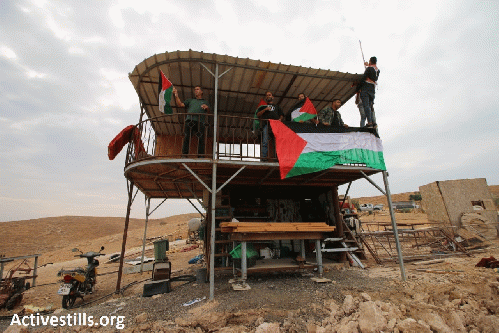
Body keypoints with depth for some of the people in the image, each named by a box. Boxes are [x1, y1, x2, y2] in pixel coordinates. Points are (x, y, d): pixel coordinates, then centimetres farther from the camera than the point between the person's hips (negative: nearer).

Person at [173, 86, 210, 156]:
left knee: (201, 139, -14)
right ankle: (184, 156, -14)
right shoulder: (190, 100, 34)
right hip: (189, 121, 1)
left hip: (199, 122, -1)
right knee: (186, 138, -11)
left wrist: (207, 107, -7)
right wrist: (176, 95, 13)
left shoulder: (205, 101, 30)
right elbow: (180, 104, 23)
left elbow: (208, 111, 15)